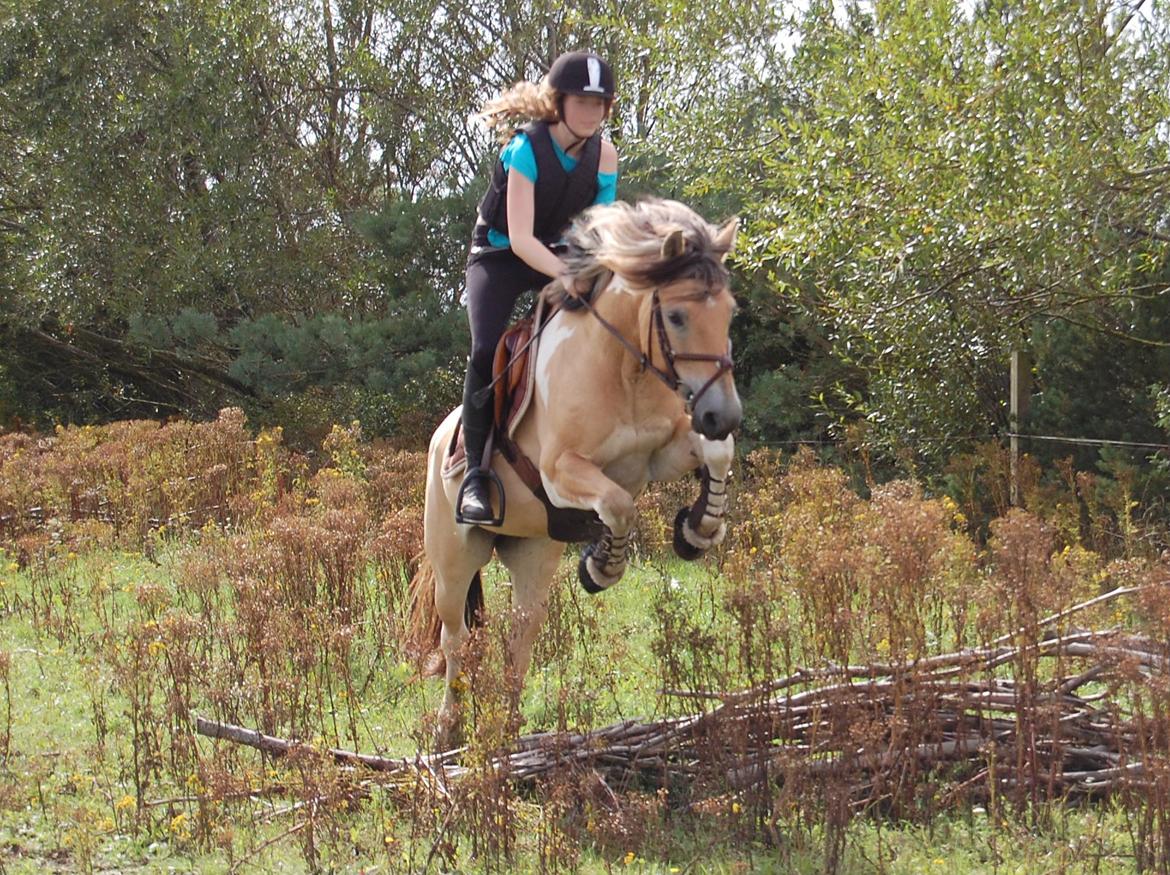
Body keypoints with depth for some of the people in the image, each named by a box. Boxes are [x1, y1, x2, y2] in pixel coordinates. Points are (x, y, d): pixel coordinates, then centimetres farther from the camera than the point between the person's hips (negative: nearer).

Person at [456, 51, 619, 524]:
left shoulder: (604, 155, -9)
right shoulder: (526, 148, -24)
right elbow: (521, 238, -30)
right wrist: (565, 275, -45)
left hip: (560, 254, 5)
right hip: (500, 256, -5)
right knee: (486, 350, -26)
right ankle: (474, 475, -22)